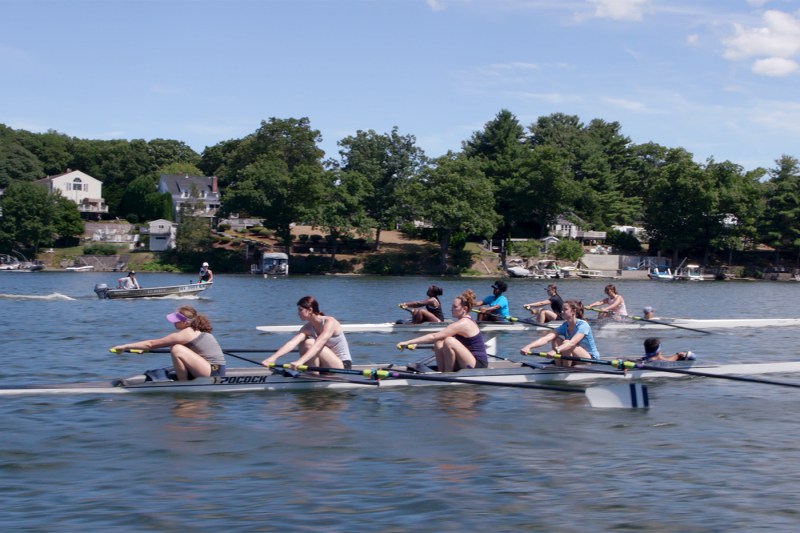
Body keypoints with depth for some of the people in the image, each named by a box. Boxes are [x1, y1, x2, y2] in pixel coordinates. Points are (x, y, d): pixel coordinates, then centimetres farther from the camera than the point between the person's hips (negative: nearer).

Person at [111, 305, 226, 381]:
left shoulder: (186, 334, -13)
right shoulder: (196, 330, 13)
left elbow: (151, 344, -7)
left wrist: (125, 346, 1)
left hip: (213, 373, -10)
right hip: (216, 371, 10)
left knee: (177, 350, -20)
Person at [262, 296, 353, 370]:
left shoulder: (330, 322, -18)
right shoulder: (307, 328, 0)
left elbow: (318, 345, -34)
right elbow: (292, 343, -17)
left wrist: (300, 361, -48)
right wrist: (273, 357, -35)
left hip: (343, 366, -7)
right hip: (326, 366, 7)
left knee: (310, 343, -23)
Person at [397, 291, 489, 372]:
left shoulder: (463, 323, -19)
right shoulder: (466, 320, 12)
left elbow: (434, 336, -23)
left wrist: (408, 342, -22)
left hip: (479, 365, -10)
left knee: (449, 341, -29)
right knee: (439, 342, 0)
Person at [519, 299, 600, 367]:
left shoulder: (583, 325, -20)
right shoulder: (564, 326, -2)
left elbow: (572, 343, -38)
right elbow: (546, 338, -18)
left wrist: (556, 350, -55)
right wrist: (528, 346, -35)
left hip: (592, 360, -6)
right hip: (575, 360, 6)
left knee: (566, 342, -28)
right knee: (557, 340, -13)